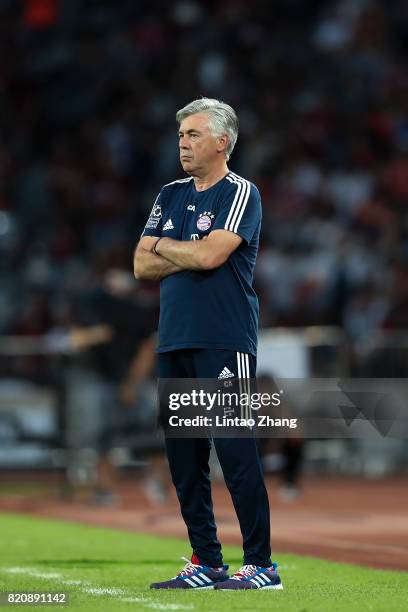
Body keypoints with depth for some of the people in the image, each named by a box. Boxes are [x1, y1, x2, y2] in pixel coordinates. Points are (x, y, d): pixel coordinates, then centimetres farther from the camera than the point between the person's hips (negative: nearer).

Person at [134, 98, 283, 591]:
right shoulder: (170, 196, 17)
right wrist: (192, 254, -4)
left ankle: (260, 564, -7)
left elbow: (210, 255, -17)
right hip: (174, 342, 7)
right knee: (184, 458, 8)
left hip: (225, 343, -7)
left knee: (237, 455, -10)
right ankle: (206, 564, 14)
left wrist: (162, 245, 0)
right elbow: (142, 266, 10)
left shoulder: (241, 194, -3)